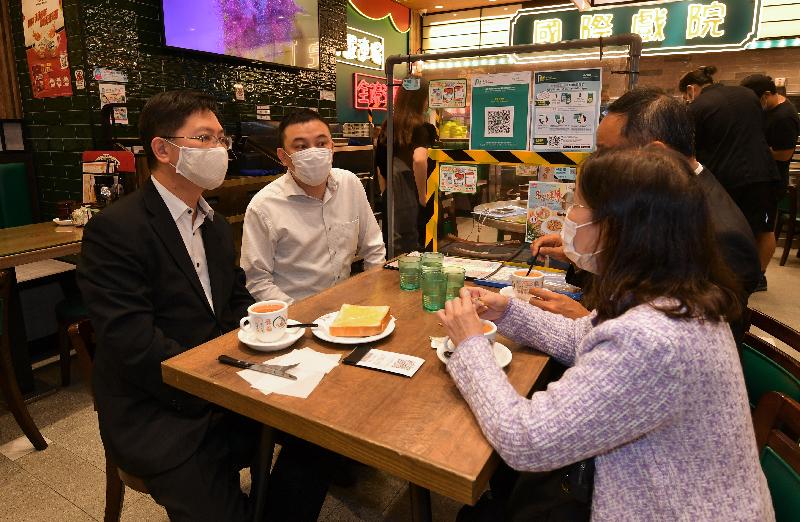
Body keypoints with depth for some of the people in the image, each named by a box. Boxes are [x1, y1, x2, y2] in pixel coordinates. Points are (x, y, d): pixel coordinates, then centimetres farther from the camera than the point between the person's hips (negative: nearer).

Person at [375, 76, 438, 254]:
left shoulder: (387, 127, 8)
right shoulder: (423, 128, -9)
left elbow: (380, 166, 14)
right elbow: (419, 159, -28)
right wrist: (423, 195, -17)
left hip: (390, 199, 6)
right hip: (411, 202, -5)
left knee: (392, 256, 14)